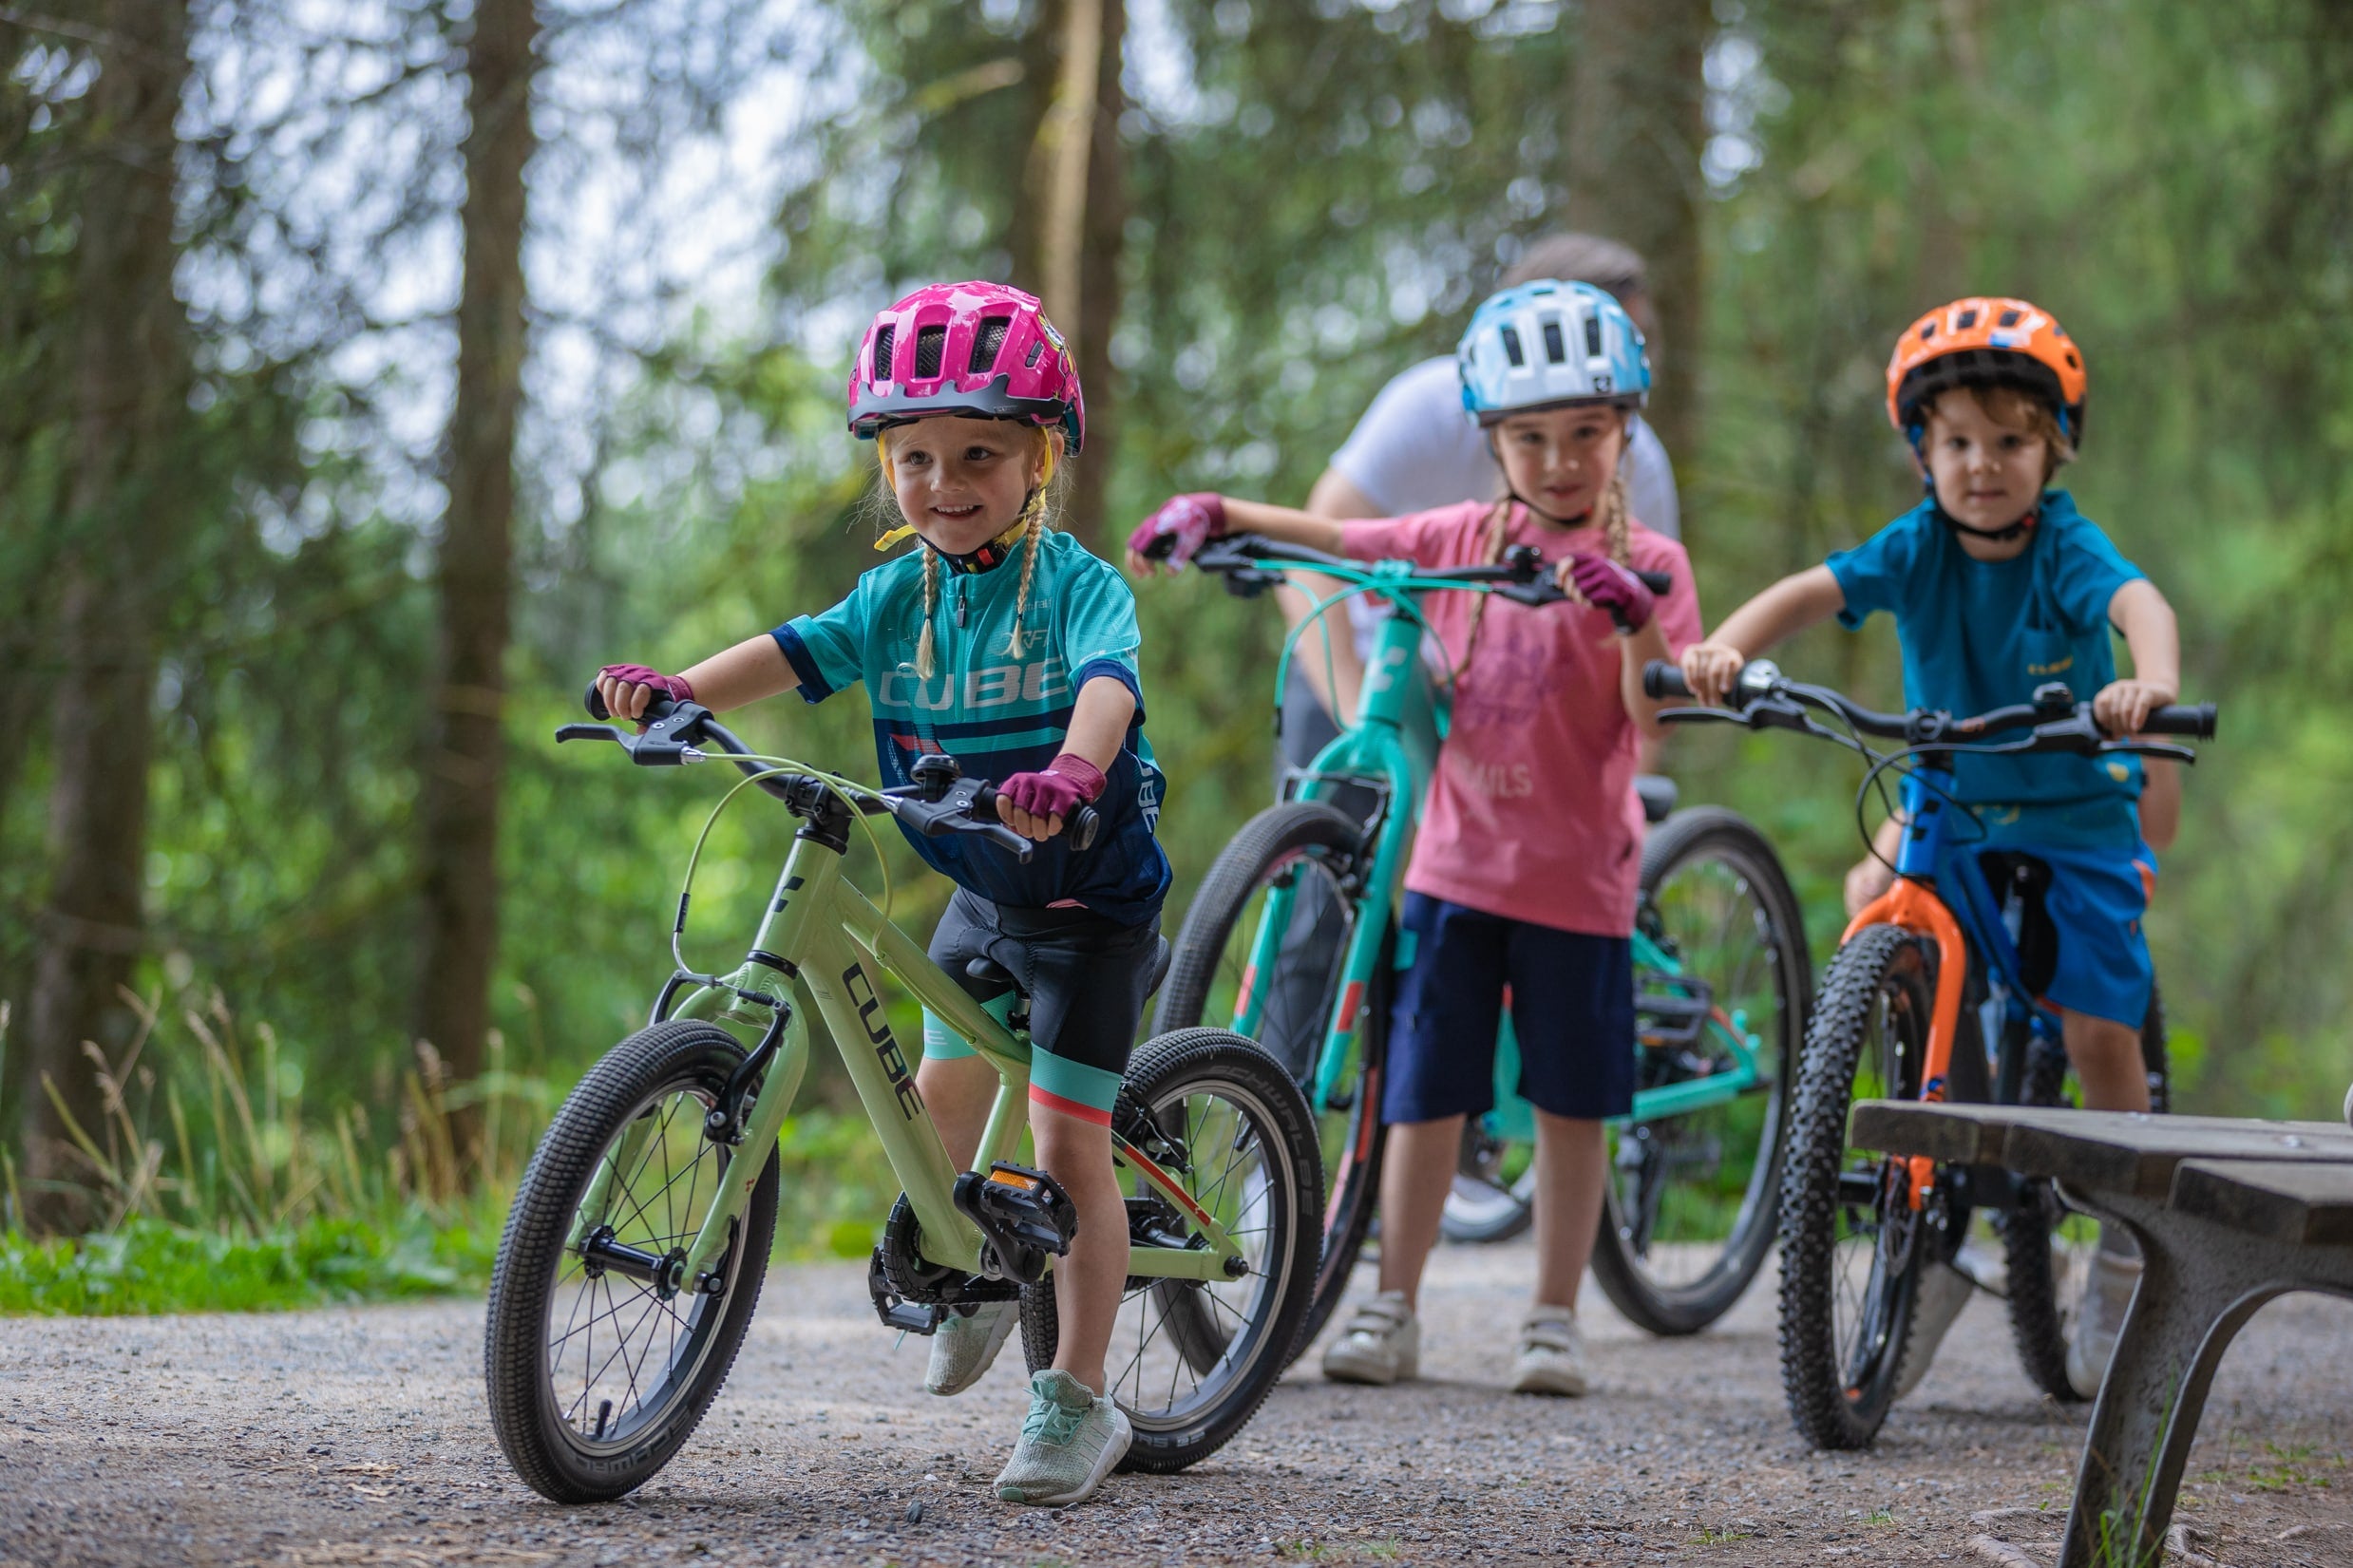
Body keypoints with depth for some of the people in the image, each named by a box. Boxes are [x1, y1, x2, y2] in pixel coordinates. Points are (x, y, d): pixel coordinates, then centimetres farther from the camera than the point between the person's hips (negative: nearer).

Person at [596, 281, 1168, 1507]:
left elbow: (1109, 679, -39)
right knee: (943, 1092, 20)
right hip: (980, 889, 7)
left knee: (1069, 1146, -8)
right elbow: (800, 652, -11)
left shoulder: (1076, 584, -20)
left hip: (1091, 901, -6)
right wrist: (681, 690, -30)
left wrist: (1073, 771, -60)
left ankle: (1077, 1402, 0)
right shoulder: (899, 597, -2)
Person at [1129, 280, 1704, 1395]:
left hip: (1578, 875, -2)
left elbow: (1654, 720, -13)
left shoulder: (1643, 565, -4)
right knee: (1424, 1093, 4)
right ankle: (1391, 1313, 13)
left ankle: (1553, 1322, 15)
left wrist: (1634, 621, -30)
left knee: (1569, 1105, 4)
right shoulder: (1462, 540, 6)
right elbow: (1334, 540, 10)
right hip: (1456, 862, 2)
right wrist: (1217, 511, -3)